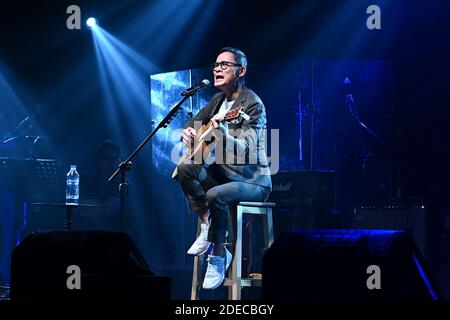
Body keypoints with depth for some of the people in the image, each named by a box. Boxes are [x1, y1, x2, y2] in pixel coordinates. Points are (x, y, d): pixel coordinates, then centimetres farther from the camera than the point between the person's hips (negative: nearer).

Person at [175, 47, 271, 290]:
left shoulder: (253, 104, -18)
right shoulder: (218, 99, 8)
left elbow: (245, 151, -29)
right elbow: (194, 122, 21)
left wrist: (221, 132, -46)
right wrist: (188, 132, -4)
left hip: (252, 181, -8)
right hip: (224, 173, 8)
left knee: (215, 195, -34)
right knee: (185, 169, -15)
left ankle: (218, 256, -15)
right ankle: (208, 226, -8)